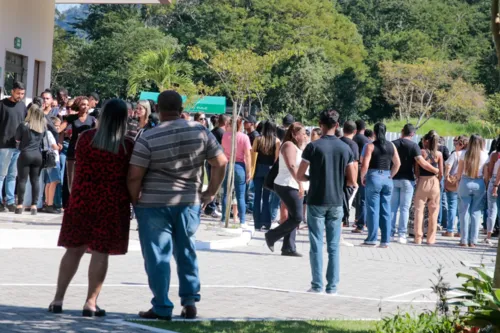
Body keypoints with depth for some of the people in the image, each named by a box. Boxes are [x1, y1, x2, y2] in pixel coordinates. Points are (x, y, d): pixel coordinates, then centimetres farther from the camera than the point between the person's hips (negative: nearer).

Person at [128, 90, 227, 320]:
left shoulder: (148, 138, -10)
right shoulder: (200, 131, 0)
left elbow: (134, 176, -12)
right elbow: (220, 163, 1)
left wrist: (136, 201, 2)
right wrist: (211, 192, 11)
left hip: (153, 204, -3)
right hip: (190, 202, 4)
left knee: (157, 255, 4)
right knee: (186, 251, 17)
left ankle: (162, 308, 6)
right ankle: (190, 302, 16)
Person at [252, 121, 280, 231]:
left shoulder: (258, 139, 1)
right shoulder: (277, 141, -2)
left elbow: (253, 154, -1)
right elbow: (277, 157, -5)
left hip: (259, 168, 1)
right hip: (270, 169, -1)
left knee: (257, 196, 6)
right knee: (266, 197, 4)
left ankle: (257, 223, 7)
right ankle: (266, 223, 3)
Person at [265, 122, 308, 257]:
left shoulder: (297, 147, 20)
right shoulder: (289, 145, -12)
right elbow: (291, 166, -24)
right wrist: (300, 183, -28)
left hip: (295, 187, 10)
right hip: (287, 186, -10)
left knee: (294, 218, 7)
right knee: (297, 217, -13)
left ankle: (288, 248, 8)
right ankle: (272, 236, 0)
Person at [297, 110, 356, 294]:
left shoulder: (313, 147, -8)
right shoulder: (345, 149, 2)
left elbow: (300, 175, -6)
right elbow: (352, 181, 2)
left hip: (317, 201, -3)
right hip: (336, 202, 3)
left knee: (317, 245, 2)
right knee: (334, 246, 7)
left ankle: (317, 285, 1)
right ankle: (332, 286, 7)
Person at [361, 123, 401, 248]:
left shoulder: (371, 146, -7)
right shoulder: (391, 146, 6)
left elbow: (365, 165, -12)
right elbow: (397, 164, 10)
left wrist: (362, 177, 2)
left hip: (374, 177, -4)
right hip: (387, 178, 4)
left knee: (373, 209, 1)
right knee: (386, 210, 7)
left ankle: (372, 239, 1)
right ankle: (385, 240, 8)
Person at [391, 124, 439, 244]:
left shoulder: (393, 144, 2)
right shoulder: (413, 146, -9)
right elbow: (422, 163, -17)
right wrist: (437, 171, -9)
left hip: (394, 179, 3)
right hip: (407, 180, -3)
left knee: (392, 207, 9)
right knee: (405, 208, 0)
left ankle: (390, 232, 8)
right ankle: (402, 234, -2)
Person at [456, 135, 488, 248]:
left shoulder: (464, 154, -1)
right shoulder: (484, 155, -2)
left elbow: (459, 172, 1)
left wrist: (458, 182, 14)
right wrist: (485, 186, 9)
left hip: (465, 182, 0)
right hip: (479, 184, 0)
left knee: (464, 212, 5)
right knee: (476, 212, 6)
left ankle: (464, 240, 3)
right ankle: (473, 241, 5)